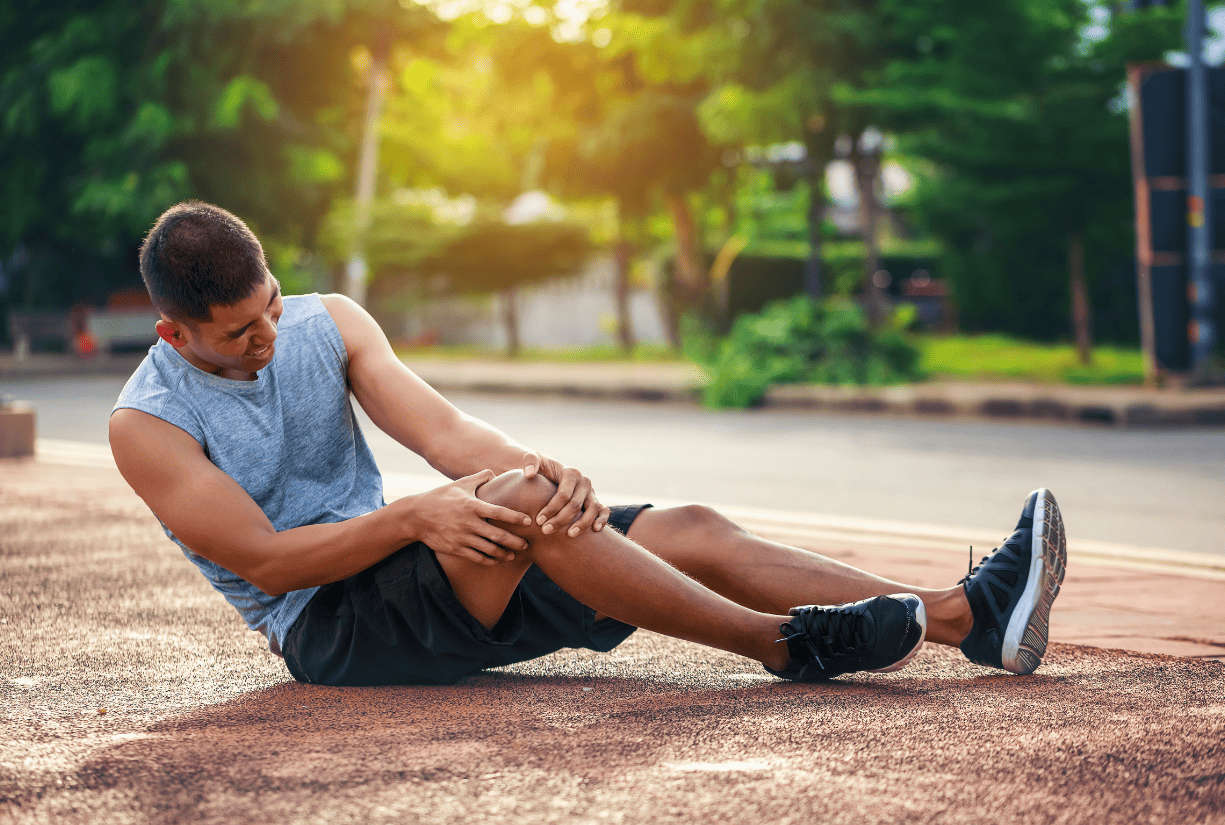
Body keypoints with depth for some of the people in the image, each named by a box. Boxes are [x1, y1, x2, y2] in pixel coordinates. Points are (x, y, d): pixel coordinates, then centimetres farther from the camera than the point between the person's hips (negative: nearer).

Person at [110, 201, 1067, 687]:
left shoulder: (328, 323, 5)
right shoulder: (148, 424, -10)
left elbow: (440, 429, -6)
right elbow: (262, 559, -16)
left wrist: (535, 465, -28)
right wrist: (412, 517, -29)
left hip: (401, 559, 6)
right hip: (330, 628, -6)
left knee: (692, 530, -11)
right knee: (521, 510, -35)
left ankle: (971, 614, -16)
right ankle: (787, 645, -29)